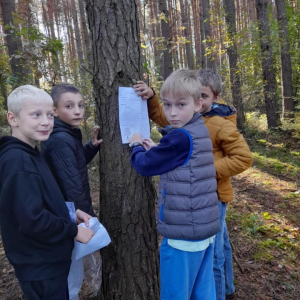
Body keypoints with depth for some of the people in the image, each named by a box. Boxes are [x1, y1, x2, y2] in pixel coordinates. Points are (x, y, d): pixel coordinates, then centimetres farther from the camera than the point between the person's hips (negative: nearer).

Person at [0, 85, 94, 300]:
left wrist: (71, 212, 3)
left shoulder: (29, 155, 6)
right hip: (39, 266, -9)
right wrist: (73, 231, -19)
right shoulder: (17, 161, -26)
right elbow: (31, 219, -30)